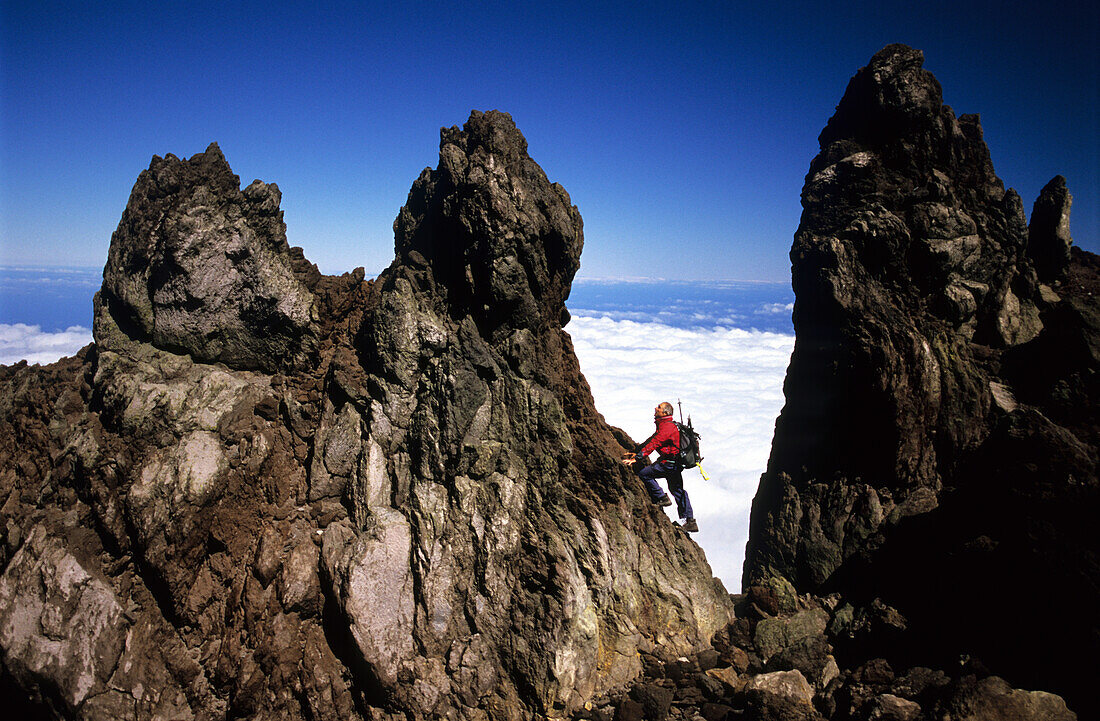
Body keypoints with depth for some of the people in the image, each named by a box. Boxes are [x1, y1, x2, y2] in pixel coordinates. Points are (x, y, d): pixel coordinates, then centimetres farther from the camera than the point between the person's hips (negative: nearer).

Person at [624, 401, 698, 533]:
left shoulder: (667, 427, -16)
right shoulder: (664, 425, 16)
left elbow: (654, 444, -25)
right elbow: (651, 440, 20)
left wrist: (637, 458, -28)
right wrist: (637, 453, 15)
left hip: (670, 463, -11)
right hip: (676, 463, 11)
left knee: (644, 474, -10)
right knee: (677, 490, 15)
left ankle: (661, 498, -3)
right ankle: (690, 522, 17)